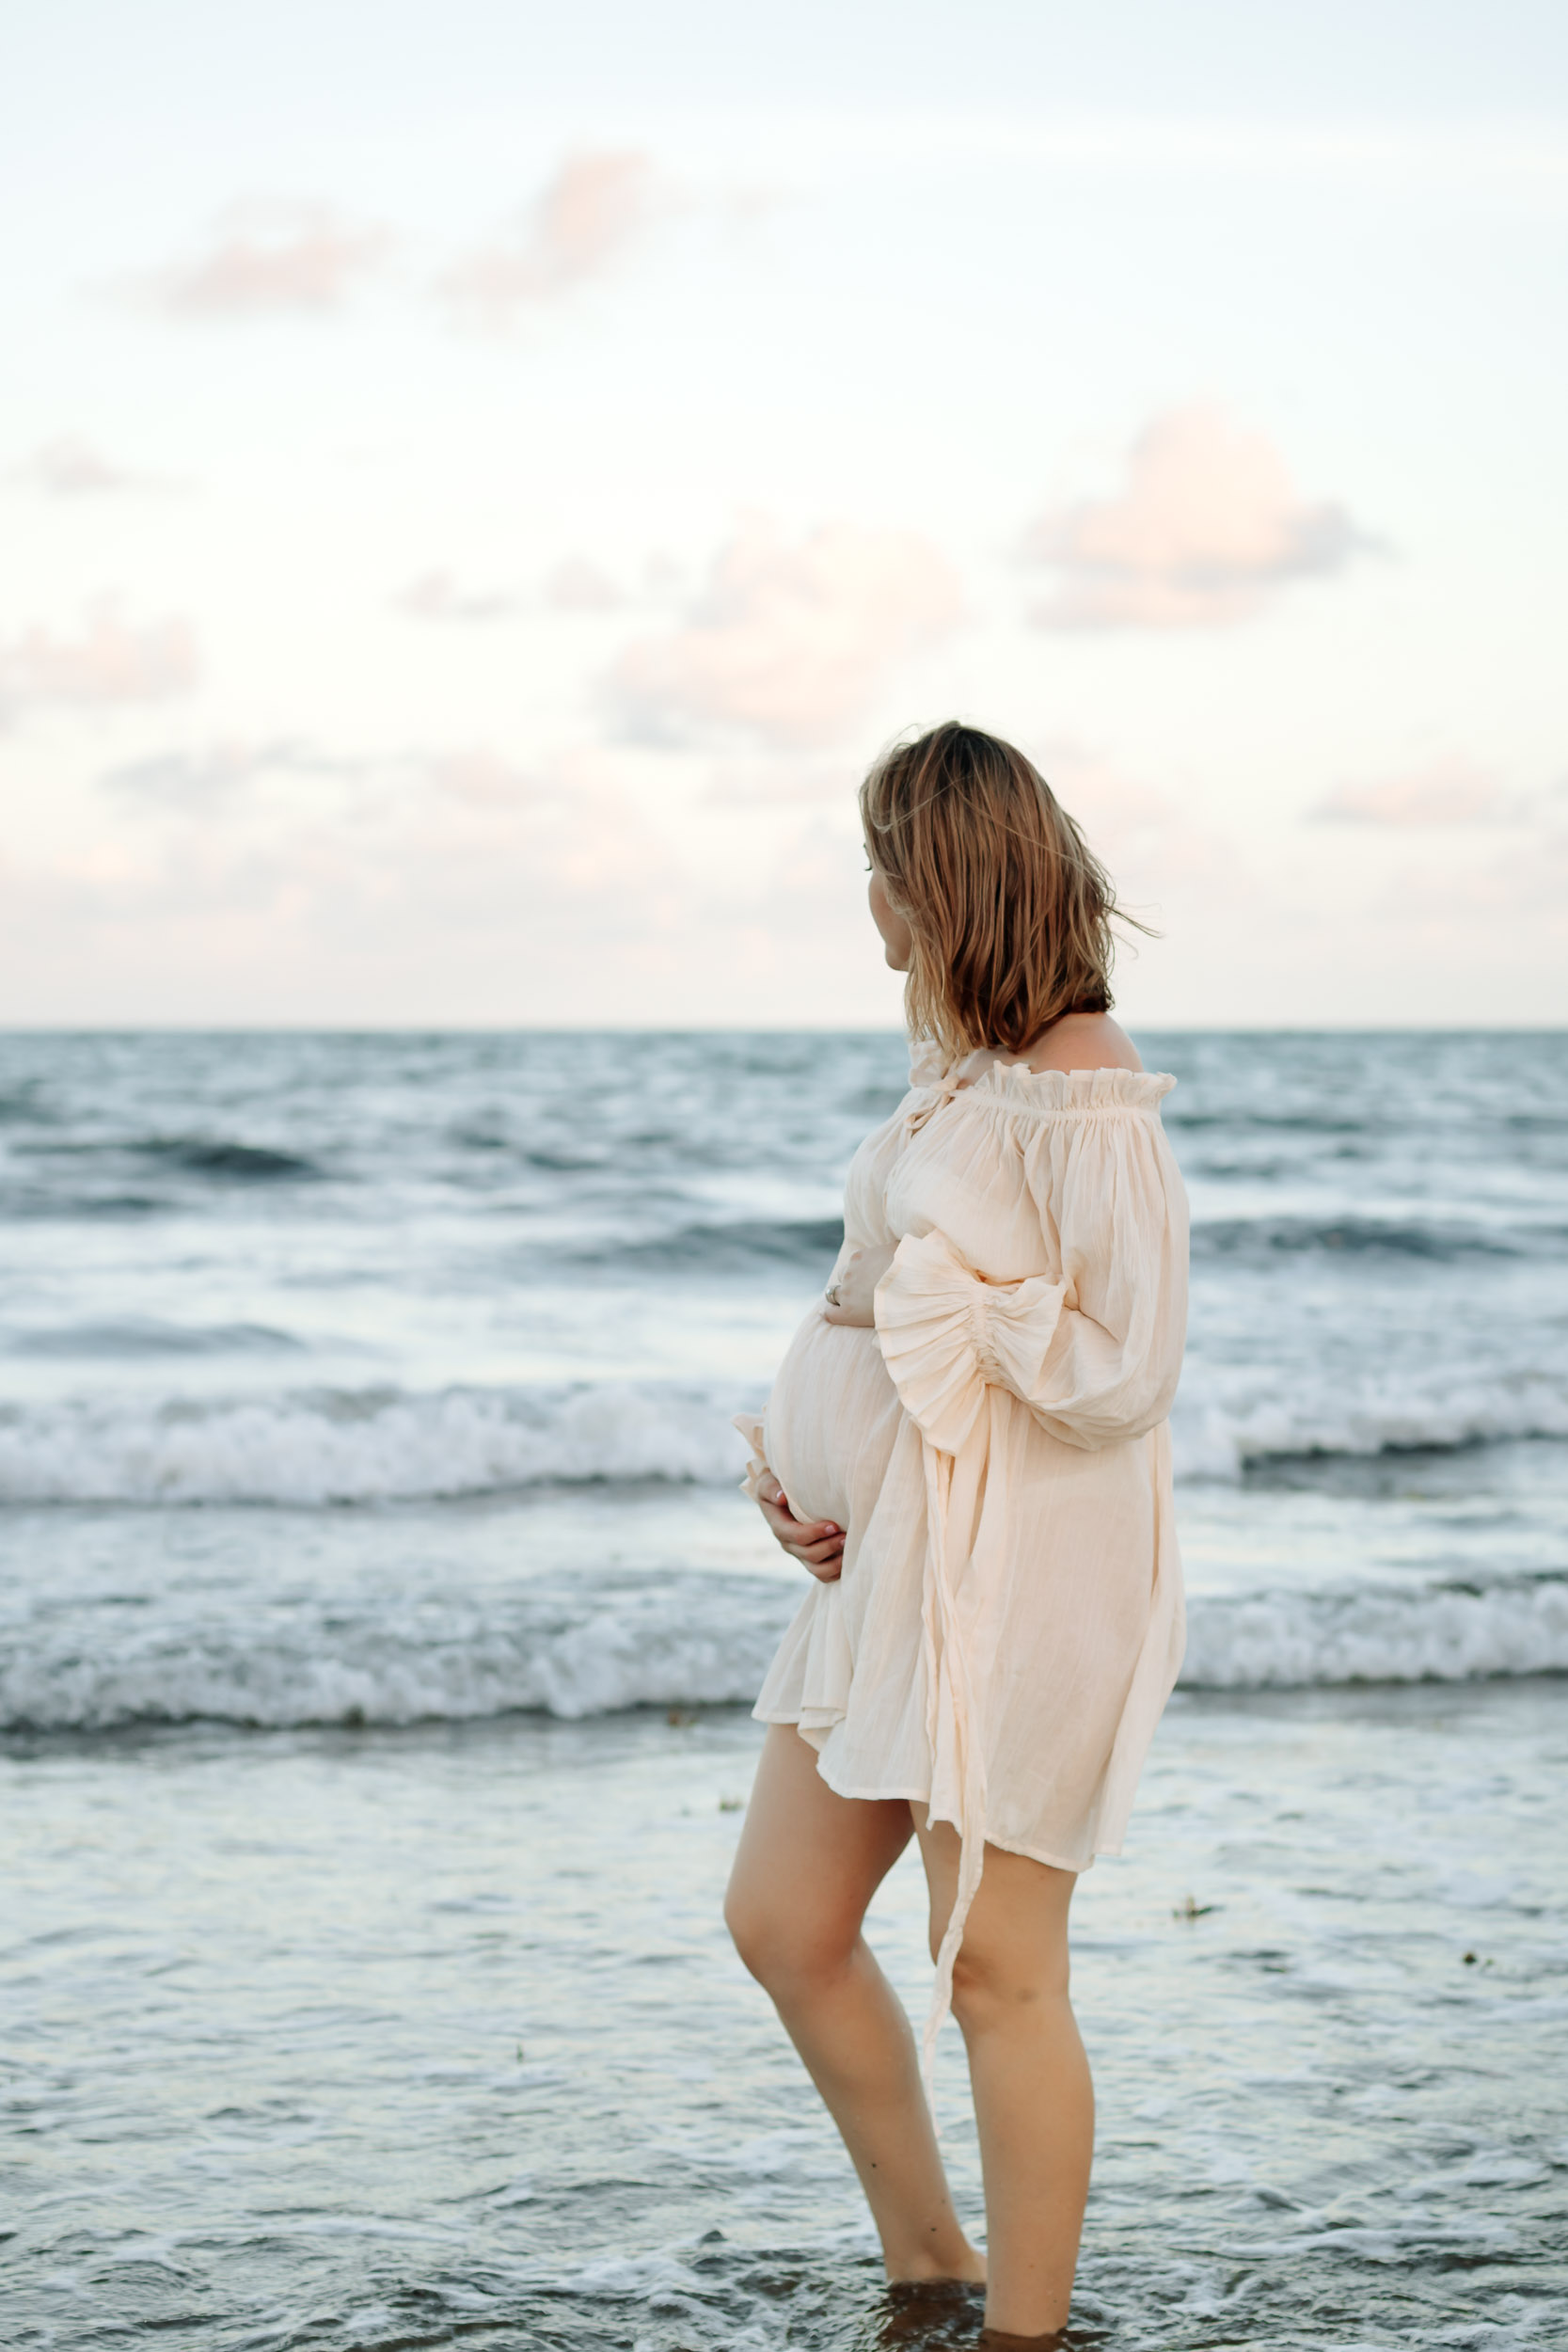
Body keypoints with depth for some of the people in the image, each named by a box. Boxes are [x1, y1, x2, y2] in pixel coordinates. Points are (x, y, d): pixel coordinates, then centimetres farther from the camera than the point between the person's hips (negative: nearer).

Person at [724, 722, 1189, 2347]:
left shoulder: (1085, 1101, -17)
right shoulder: (957, 1067, 12)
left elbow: (1124, 1375, -21)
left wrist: (926, 1300, -14)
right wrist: (785, 1444, 6)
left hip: (1020, 1574, -10)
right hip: (883, 1553, 10)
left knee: (996, 1973, -1)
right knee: (781, 1922, 13)